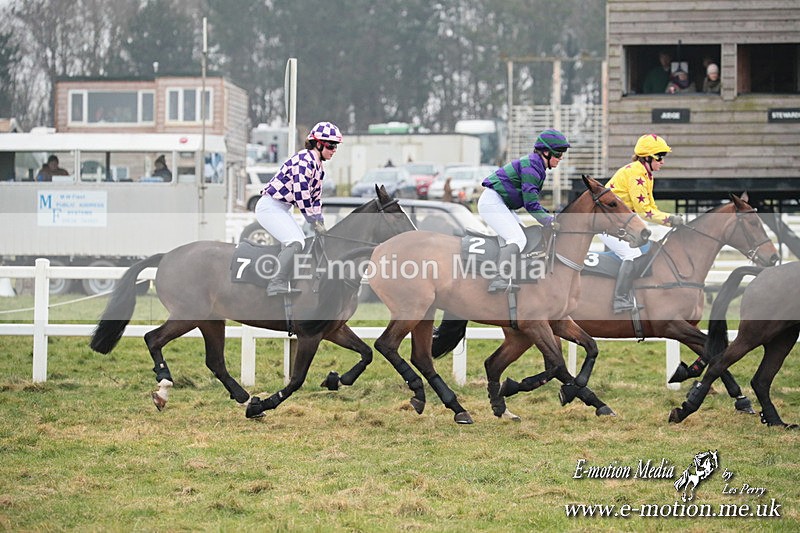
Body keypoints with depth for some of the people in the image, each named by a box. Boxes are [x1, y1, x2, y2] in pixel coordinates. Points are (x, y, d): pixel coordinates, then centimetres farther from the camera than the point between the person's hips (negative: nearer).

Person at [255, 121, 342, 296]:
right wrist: (315, 222, -17)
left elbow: (315, 197, 16)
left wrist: (320, 223, 7)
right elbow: (301, 195, -23)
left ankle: (282, 284, 11)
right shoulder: (304, 160, -19)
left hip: (282, 209, 11)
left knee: (302, 243, 10)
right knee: (295, 242, -23)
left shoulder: (318, 166, 13)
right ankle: (277, 283, -23)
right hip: (270, 207, -11)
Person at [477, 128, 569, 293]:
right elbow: (531, 204, -21)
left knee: (524, 234, 13)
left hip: (499, 204, 11)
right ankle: (499, 280, -36)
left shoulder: (536, 165, 15)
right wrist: (550, 221, -17)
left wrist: (549, 215, 10)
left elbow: (531, 200, 20)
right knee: (518, 239, -23)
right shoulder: (531, 166, -17)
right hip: (492, 202, -11)